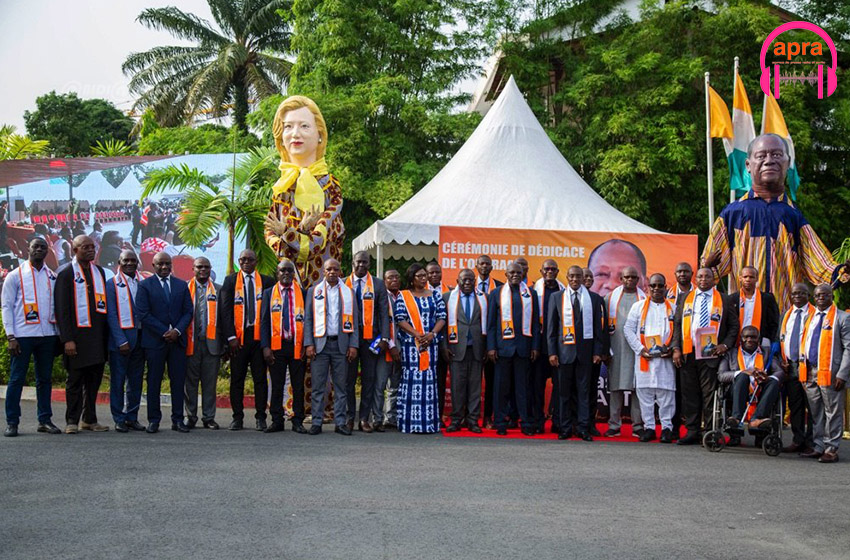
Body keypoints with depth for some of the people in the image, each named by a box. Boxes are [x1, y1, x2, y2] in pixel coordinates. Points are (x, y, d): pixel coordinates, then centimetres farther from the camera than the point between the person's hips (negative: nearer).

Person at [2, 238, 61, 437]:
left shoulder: (53, 277, 11)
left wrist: (58, 333, 6)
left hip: (47, 334, 3)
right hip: (23, 335, -3)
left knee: (45, 378, 8)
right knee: (16, 379, -1)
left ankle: (45, 420, 14)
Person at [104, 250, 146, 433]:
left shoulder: (143, 284, 11)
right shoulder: (112, 284, -1)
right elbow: (111, 315, -6)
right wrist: (121, 341, -13)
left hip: (140, 337, 4)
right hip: (121, 337, -4)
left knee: (136, 380, 8)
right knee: (118, 380, 0)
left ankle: (132, 417, 16)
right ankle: (119, 419, 6)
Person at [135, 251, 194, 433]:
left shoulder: (182, 285, 13)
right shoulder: (145, 285, 2)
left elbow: (188, 311, 9)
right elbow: (143, 314, -6)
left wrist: (177, 330, -8)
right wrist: (164, 332, -11)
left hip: (177, 339, 3)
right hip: (155, 340, -3)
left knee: (179, 381, 2)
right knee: (154, 381, 1)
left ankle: (178, 419, 7)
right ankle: (154, 420, 7)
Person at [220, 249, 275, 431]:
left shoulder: (266, 281, 8)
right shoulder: (230, 280, 6)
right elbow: (225, 310, 1)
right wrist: (230, 336, -7)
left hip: (259, 335, 0)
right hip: (238, 336, 0)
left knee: (260, 378, 1)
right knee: (237, 378, 3)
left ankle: (261, 417, 7)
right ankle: (237, 417, 9)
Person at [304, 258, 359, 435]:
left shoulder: (349, 292, 10)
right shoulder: (314, 291, 9)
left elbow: (354, 321, 8)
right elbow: (308, 319, 6)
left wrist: (353, 345, -1)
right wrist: (308, 344, -4)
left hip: (341, 344, 1)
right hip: (320, 343, -1)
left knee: (341, 386, 3)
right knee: (318, 386, -2)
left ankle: (341, 422, 7)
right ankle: (316, 423, 3)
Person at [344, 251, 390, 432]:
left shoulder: (378, 284, 6)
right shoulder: (343, 284, 6)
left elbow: (384, 312, 3)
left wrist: (384, 338, -6)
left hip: (370, 338, 0)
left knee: (369, 380, 3)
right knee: (348, 379, 3)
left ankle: (365, 419, 8)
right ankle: (349, 417, 11)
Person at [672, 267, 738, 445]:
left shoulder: (724, 300, 7)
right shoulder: (684, 298, 15)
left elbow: (734, 326, 8)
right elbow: (677, 325, 12)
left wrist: (725, 345, -7)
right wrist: (676, 348, 2)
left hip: (711, 353, -3)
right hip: (688, 352, 3)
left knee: (709, 394, -3)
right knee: (689, 393, 4)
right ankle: (692, 432, 10)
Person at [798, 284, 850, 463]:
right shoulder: (810, 317, 15)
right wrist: (802, 368, 9)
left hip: (830, 373, -6)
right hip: (810, 372, 6)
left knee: (833, 413, 0)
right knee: (816, 413, 12)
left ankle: (831, 450, 6)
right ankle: (819, 447, 21)